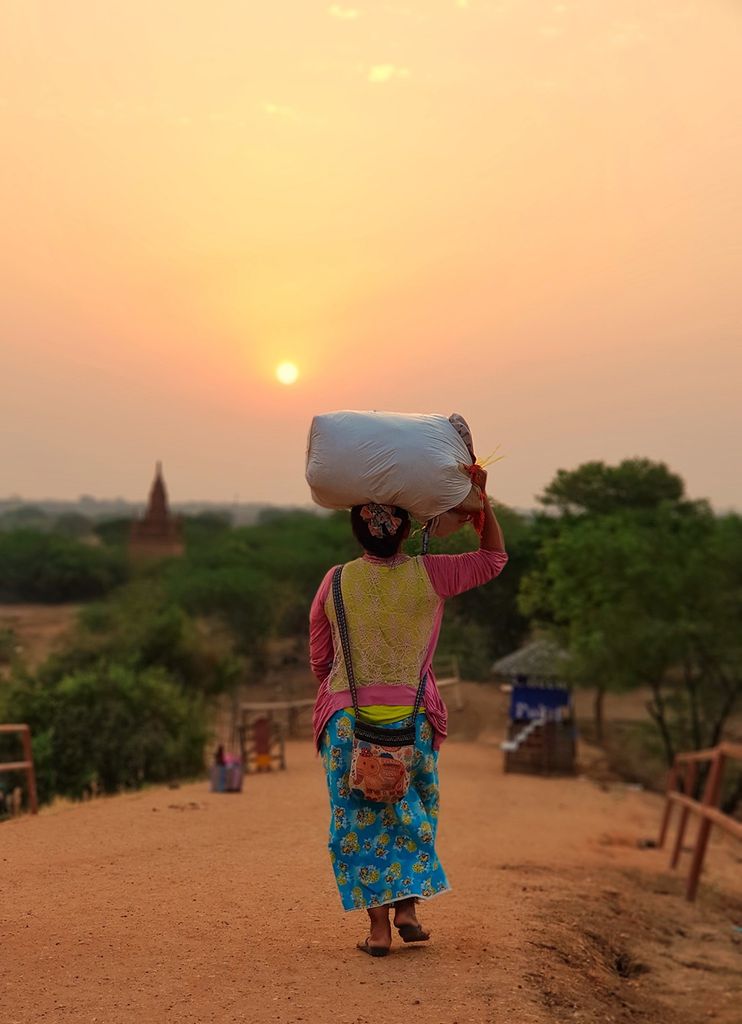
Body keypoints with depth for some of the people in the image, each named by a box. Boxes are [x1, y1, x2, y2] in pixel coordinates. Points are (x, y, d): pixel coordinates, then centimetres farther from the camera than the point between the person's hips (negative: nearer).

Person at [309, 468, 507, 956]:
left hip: (348, 719, 0)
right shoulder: (428, 576, -9)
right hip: (411, 719, 0)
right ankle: (408, 907, 13)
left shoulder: (336, 582, -4)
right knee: (414, 813, 19)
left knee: (359, 821, 7)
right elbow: (494, 558, 7)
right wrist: (480, 495, 5)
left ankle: (378, 925, 6)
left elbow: (319, 660, 5)